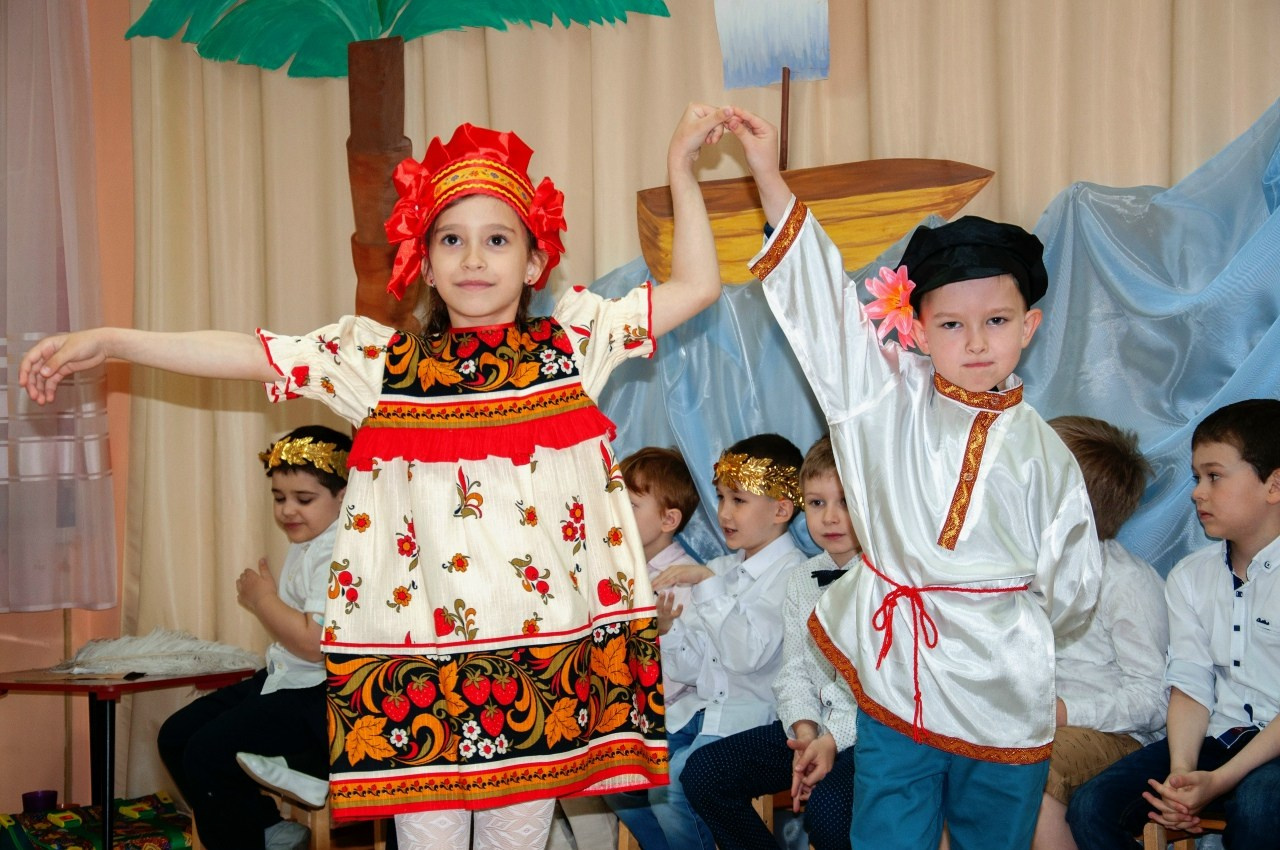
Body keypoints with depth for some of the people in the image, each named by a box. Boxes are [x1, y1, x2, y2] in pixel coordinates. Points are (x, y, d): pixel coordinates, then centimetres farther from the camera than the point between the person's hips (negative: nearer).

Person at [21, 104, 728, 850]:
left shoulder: (573, 342, 6)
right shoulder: (381, 363, 5)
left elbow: (698, 286, 7)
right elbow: (249, 354, 2)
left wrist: (681, 167, 2)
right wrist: (108, 341, -2)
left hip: (543, 648, 0)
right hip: (418, 651, 0)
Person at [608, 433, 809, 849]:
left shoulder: (792, 573, -9)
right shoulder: (719, 569, 14)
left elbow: (748, 654, -24)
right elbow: (690, 671, 11)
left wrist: (706, 582, -25)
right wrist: (668, 629, -9)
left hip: (751, 717, -7)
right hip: (698, 708, 8)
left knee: (673, 784, -26)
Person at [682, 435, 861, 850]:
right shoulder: (801, 580, 12)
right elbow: (793, 670, 10)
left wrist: (834, 739, -23)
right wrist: (805, 732, -9)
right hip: (814, 725, 7)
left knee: (828, 808, -34)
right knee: (701, 773, -4)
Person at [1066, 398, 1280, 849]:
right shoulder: (1189, 576, 11)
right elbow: (1191, 683, 4)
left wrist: (1220, 780, -22)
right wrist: (1180, 770, -14)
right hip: (1217, 738, 5)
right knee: (1090, 807, -14)